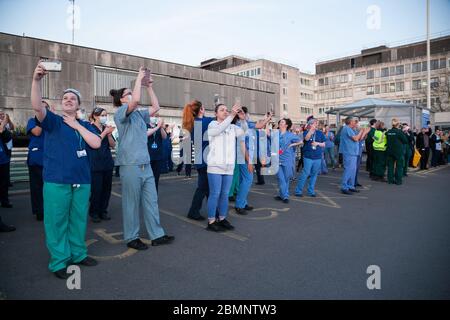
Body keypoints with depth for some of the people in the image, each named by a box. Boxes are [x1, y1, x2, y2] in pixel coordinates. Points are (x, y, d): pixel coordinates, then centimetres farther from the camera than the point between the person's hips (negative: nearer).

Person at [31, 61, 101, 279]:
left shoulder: (85, 125, 12)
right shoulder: (53, 121, 3)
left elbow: (96, 144, -5)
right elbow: (37, 107, -17)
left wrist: (77, 125, -5)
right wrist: (36, 79, -31)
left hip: (82, 181, 3)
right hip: (56, 181, -3)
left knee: (79, 219, 12)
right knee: (57, 221, 3)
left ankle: (78, 254, 27)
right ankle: (59, 261, 15)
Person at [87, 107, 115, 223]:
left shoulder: (106, 128, 14)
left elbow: (113, 145, 8)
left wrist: (109, 134, -8)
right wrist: (105, 132, -18)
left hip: (107, 162, 5)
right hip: (95, 163, -5)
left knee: (107, 188, 6)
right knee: (96, 189, -4)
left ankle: (103, 211, 18)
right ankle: (94, 213, 10)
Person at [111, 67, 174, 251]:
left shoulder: (139, 114, 16)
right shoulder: (120, 113, -5)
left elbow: (155, 107, 21)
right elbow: (136, 100, -22)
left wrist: (150, 87, 16)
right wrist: (139, 78, -10)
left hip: (146, 164, 7)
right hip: (130, 165, -7)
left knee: (151, 201, 10)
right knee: (132, 203, 2)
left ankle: (157, 235, 18)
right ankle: (131, 238, 16)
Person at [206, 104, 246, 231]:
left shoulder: (232, 127, 11)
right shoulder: (212, 125, -1)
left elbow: (244, 131, 1)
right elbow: (219, 129, -21)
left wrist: (242, 118, -15)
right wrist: (232, 115, -27)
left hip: (229, 166, 5)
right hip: (215, 166, -4)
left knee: (225, 194, 10)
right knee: (215, 194, -3)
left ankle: (222, 219, 21)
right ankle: (211, 222, 5)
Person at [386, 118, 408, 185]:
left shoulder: (388, 132, -1)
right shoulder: (399, 132, -13)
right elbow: (406, 141, -7)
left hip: (390, 151, 4)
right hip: (399, 152, -4)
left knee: (390, 165, 10)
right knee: (399, 166, 5)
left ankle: (390, 180, 13)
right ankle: (398, 181, 6)